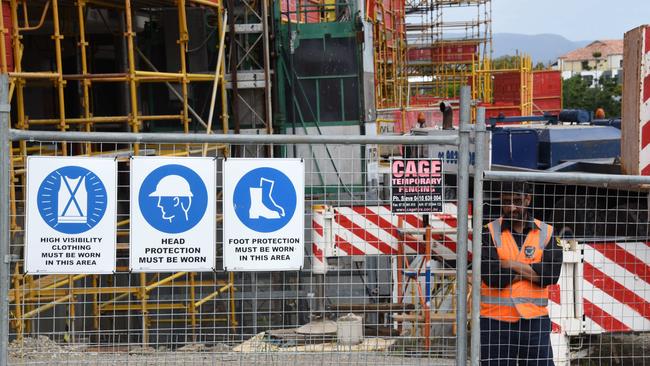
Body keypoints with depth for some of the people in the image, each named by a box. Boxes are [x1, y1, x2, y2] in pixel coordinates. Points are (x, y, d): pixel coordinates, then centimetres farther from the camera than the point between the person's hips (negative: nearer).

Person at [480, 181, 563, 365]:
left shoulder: (546, 233, 5)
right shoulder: (489, 233, 0)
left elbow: (551, 274, -9)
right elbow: (492, 275, -13)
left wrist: (510, 265, -10)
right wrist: (531, 271, -5)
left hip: (535, 320, 1)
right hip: (495, 321, -1)